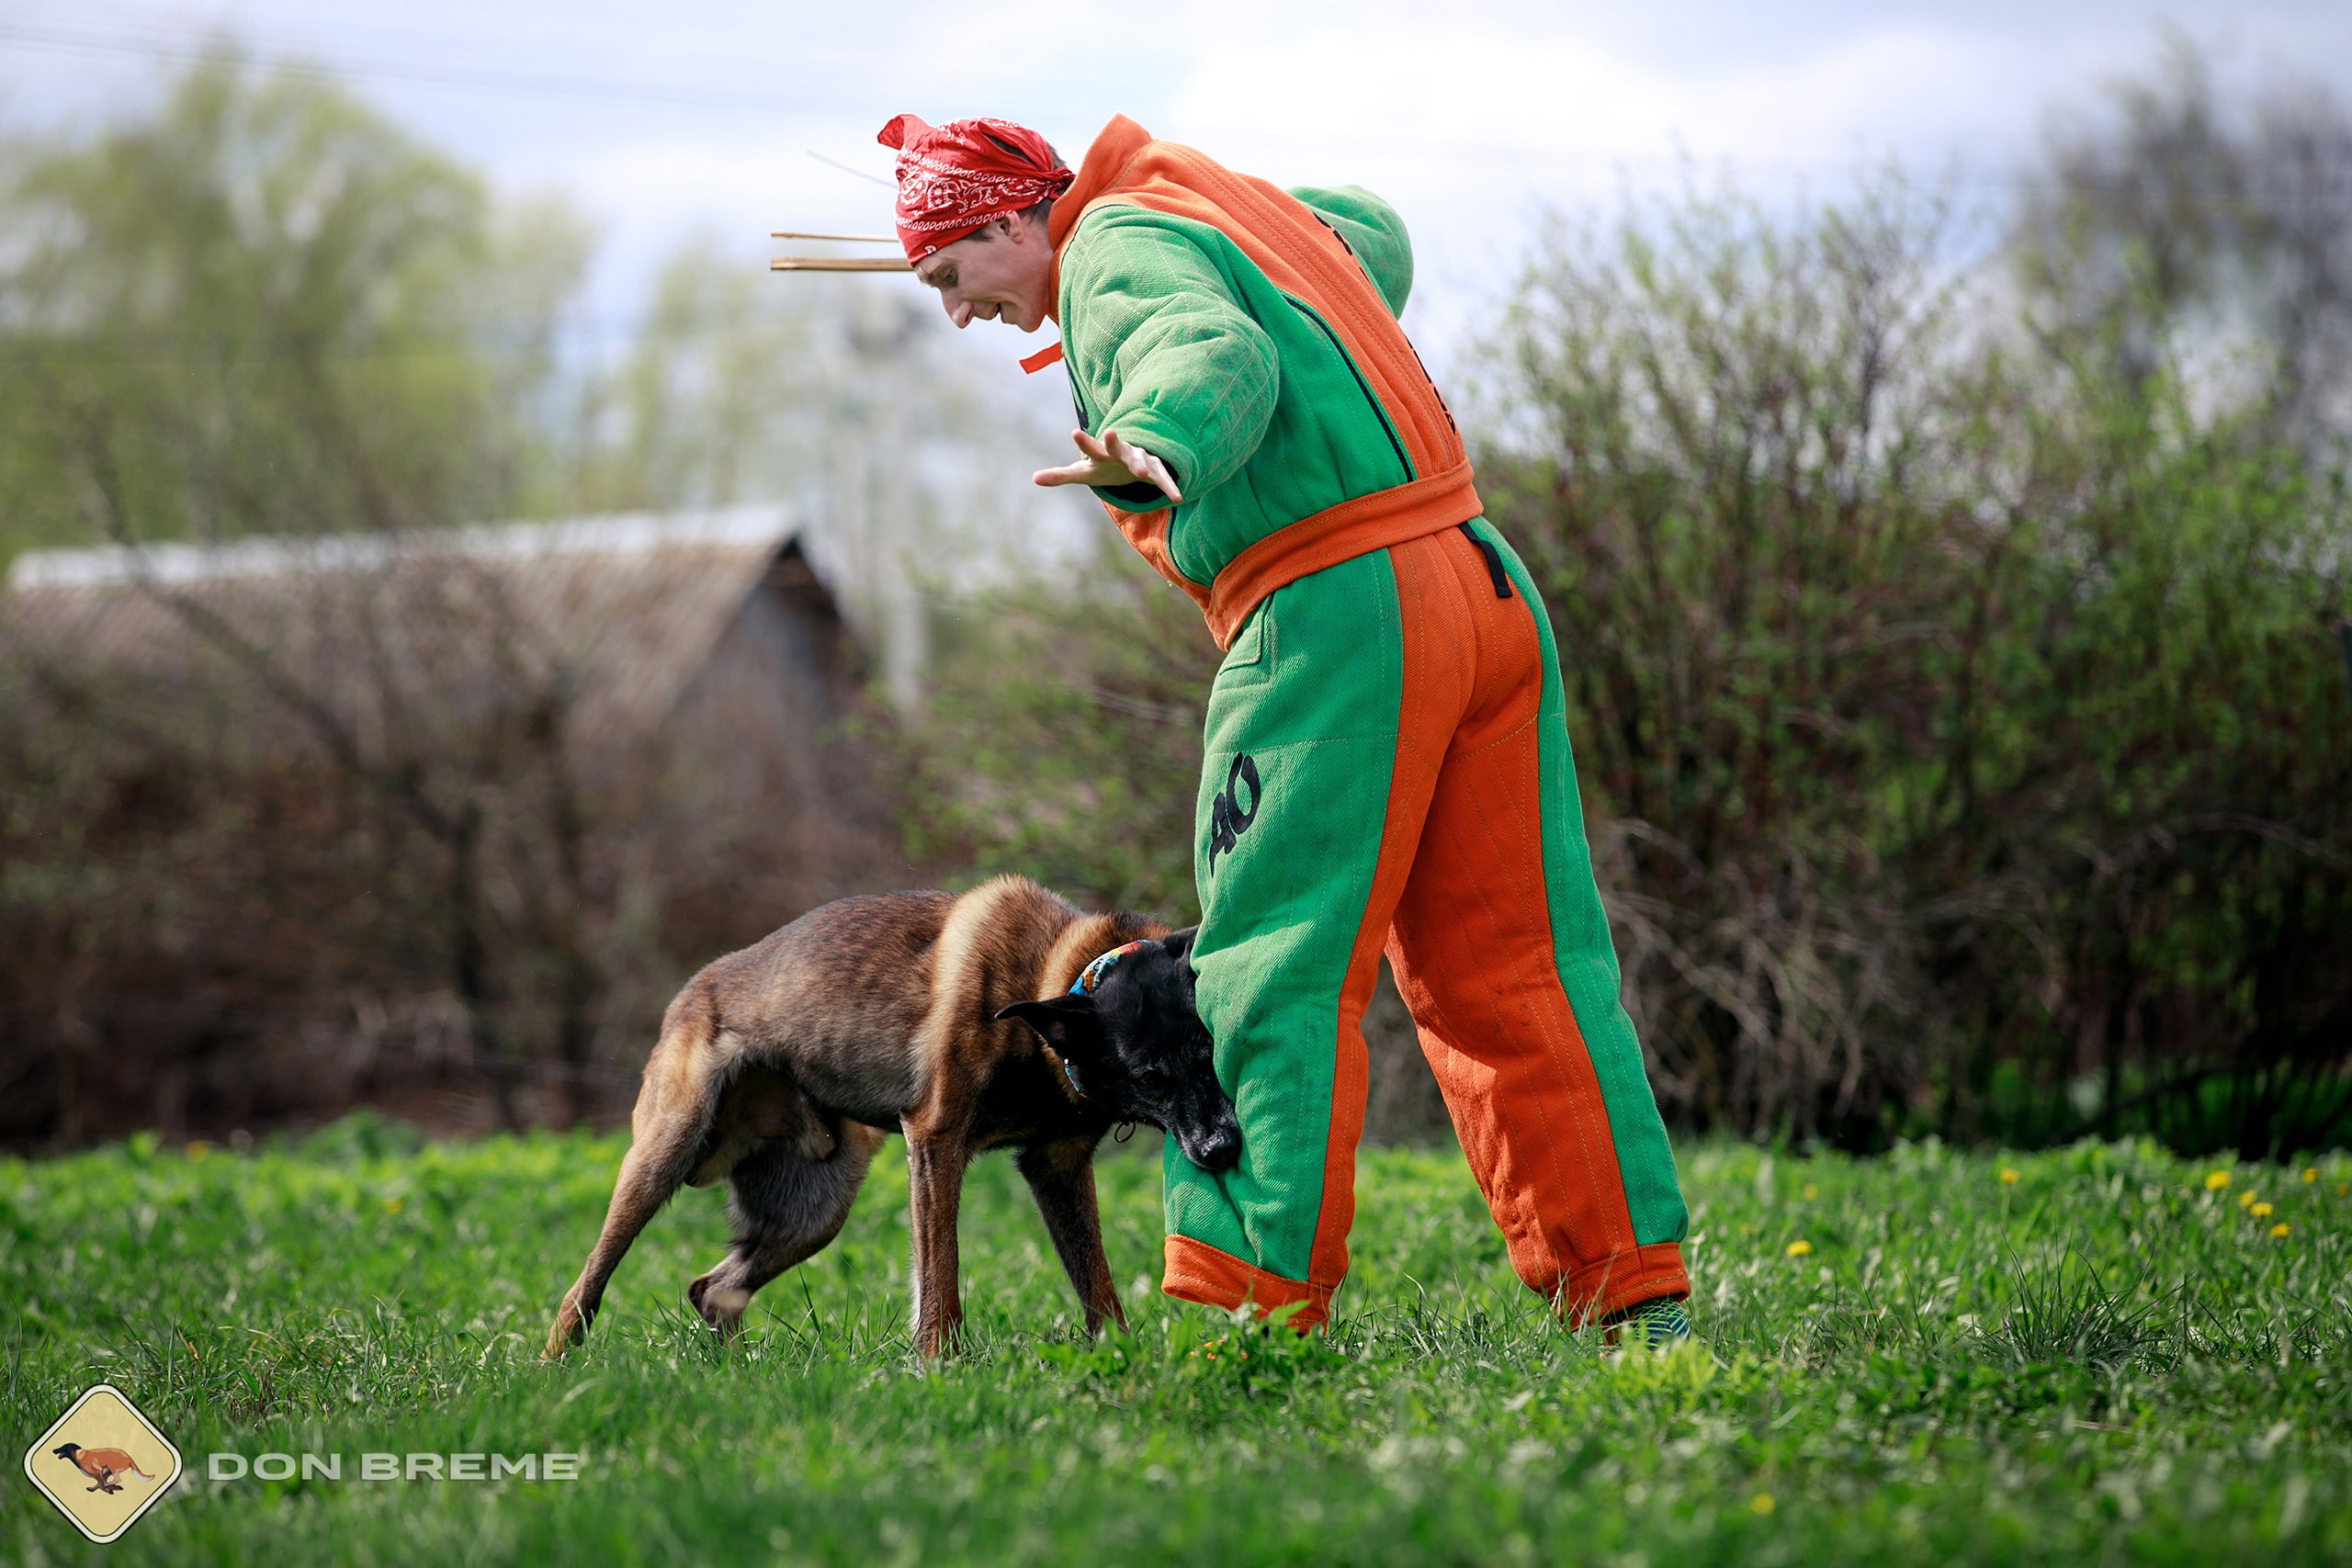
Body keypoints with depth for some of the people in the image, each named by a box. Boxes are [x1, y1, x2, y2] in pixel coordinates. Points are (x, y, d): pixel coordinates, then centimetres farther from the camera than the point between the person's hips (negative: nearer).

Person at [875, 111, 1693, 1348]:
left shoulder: (1116, 248, -4)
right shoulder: (1225, 204, 22)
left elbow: (1216, 355, -26)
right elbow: (1375, 238, 43)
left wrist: (1162, 449, -46)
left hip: (1336, 612, -9)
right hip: (1484, 588, 9)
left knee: (1276, 970, -5)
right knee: (1516, 968, 10)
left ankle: (1245, 1300, -6)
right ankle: (1636, 1295, 9)